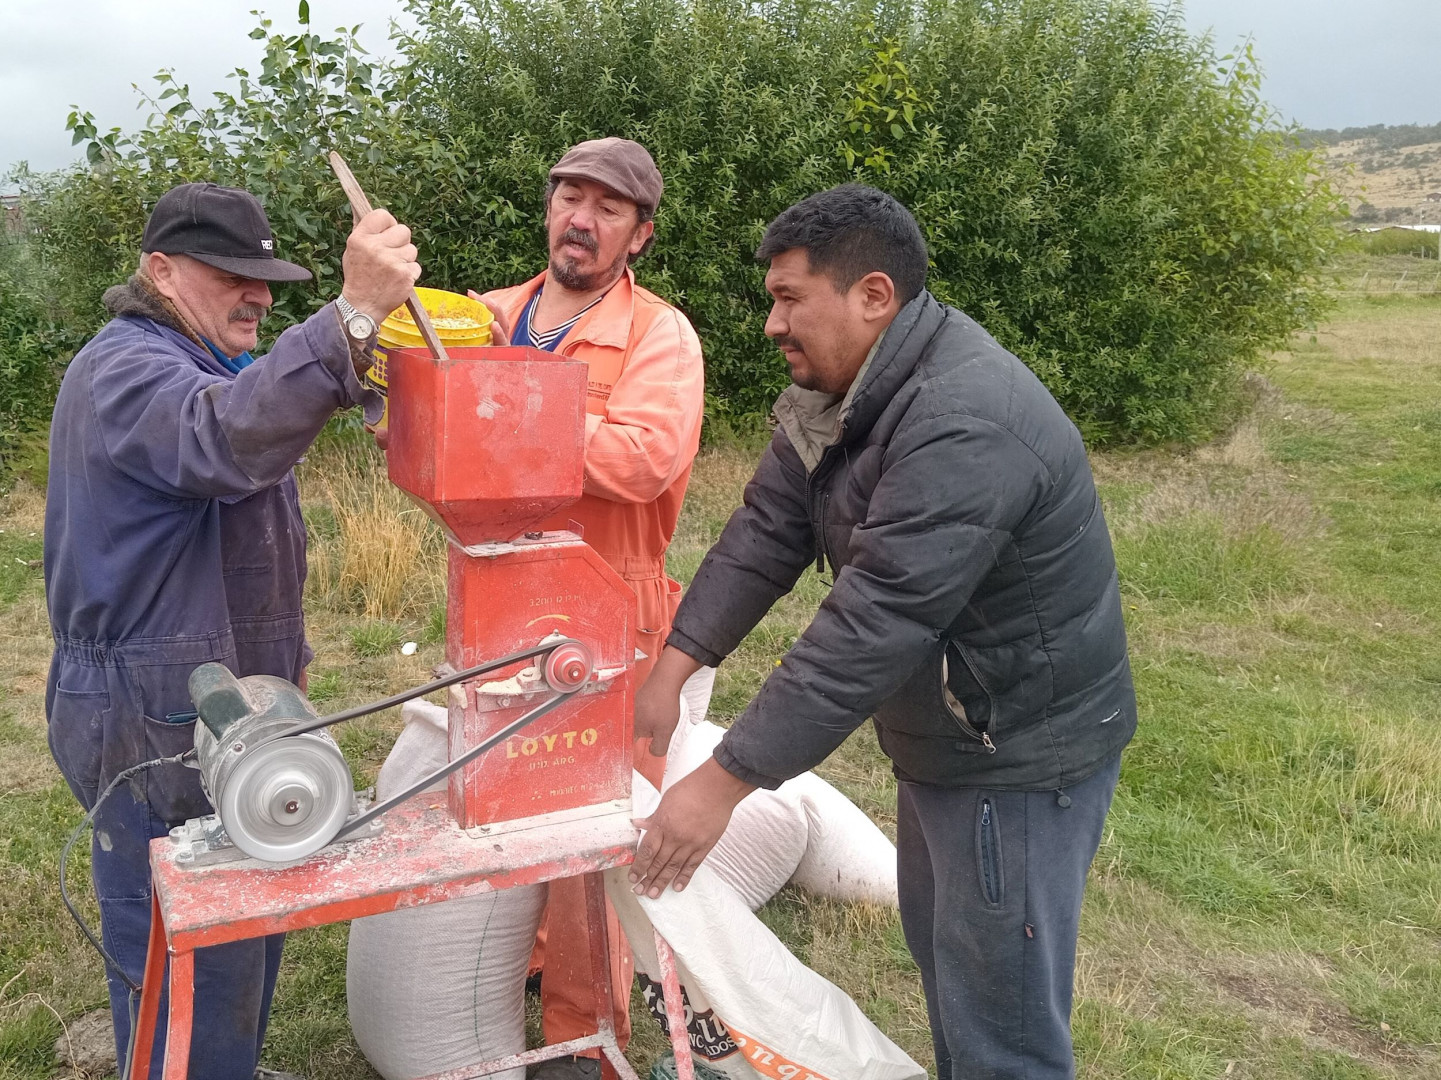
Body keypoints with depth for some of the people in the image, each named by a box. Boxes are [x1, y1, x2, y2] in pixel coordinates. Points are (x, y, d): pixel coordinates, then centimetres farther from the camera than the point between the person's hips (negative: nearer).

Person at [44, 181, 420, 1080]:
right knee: (190, 963, 0)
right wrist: (356, 314, -51)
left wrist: (285, 657, 24)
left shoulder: (202, 364, 17)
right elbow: (227, 440, -42)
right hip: (158, 728, -10)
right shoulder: (127, 370, -18)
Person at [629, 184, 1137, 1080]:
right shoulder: (845, 390, 0)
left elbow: (870, 631, -34)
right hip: (943, 738, 10)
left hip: (1022, 760, -9)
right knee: (939, 953, 27)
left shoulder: (962, 429, -31)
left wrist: (725, 782, -31)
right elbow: (766, 532, -2)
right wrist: (673, 668, -11)